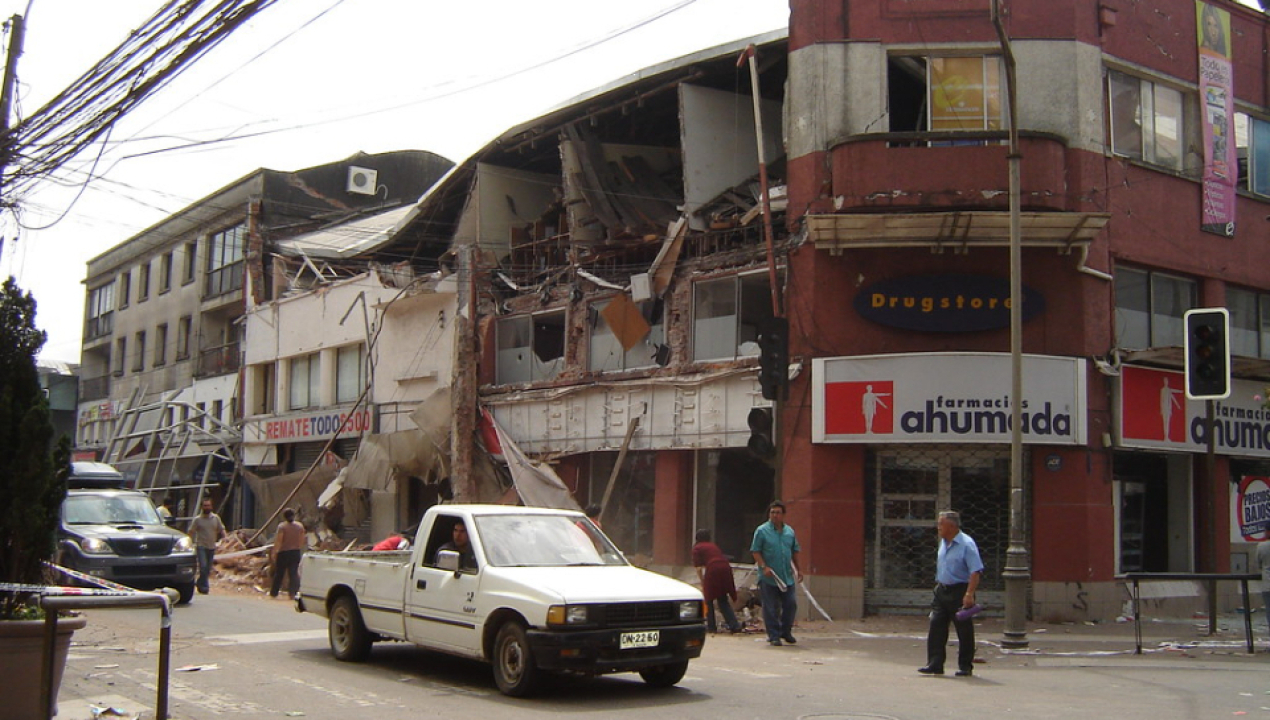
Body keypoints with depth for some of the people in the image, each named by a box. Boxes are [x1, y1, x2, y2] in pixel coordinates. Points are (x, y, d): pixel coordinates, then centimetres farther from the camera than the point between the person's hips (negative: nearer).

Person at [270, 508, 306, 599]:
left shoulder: (282, 526, -10)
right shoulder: (300, 526, 5)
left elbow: (278, 541, -14)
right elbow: (302, 541, 8)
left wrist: (274, 552, -10)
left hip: (283, 552, -3)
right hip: (296, 552, 3)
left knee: (279, 573, 7)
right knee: (293, 573, 2)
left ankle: (274, 592, 14)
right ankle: (292, 592, -6)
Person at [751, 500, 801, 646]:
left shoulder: (789, 531, 11)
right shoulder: (762, 531, -4)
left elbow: (794, 552, 20)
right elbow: (756, 551, -5)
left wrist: (798, 569, 17)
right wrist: (764, 567, -17)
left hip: (787, 577, 4)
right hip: (768, 578, -4)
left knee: (791, 604, 3)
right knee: (771, 608, -1)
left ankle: (786, 631, 22)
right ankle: (774, 636, 9)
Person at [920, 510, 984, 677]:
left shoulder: (966, 544, -14)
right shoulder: (943, 542, 11)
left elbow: (975, 571, -20)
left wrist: (969, 594, -27)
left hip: (959, 591, -7)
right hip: (942, 590, 7)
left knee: (964, 631, 2)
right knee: (936, 626, 0)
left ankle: (965, 667, 12)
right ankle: (935, 664, 3)